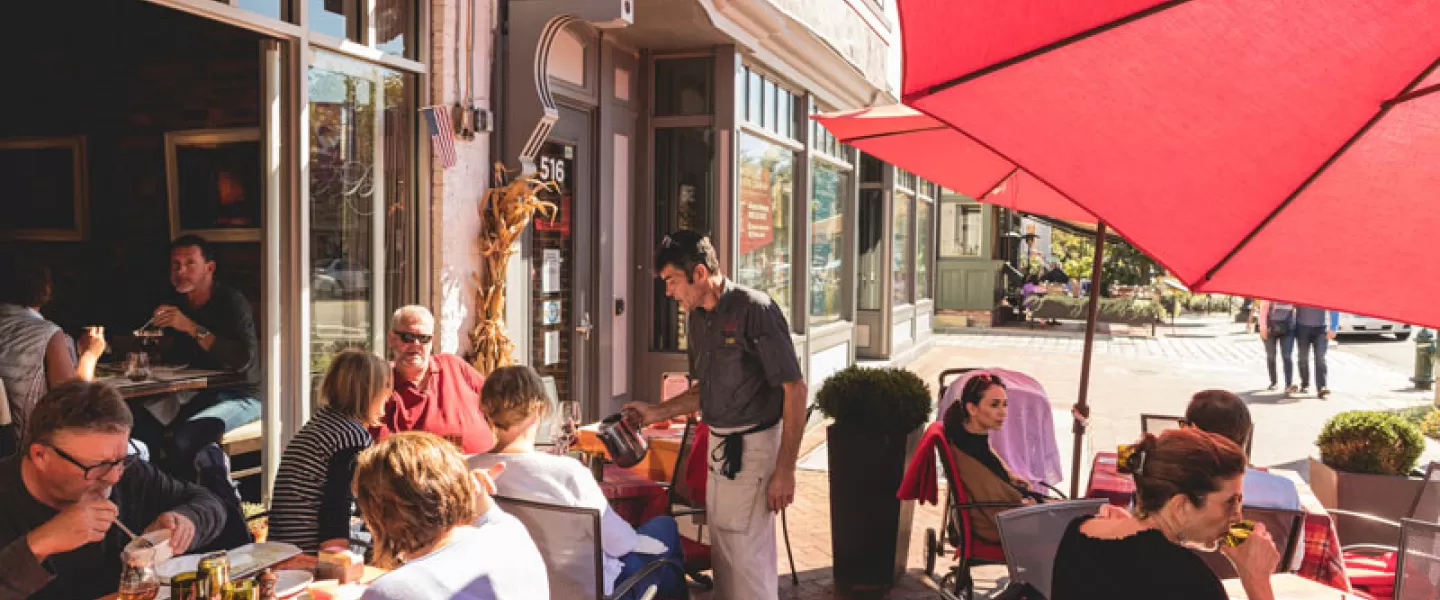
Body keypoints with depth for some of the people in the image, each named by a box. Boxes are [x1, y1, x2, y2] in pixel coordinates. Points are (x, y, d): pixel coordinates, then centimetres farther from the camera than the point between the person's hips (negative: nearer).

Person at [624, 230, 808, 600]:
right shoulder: (696, 319, 8)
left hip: (752, 445, -8)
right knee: (722, 551, 17)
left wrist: (785, 469, -19)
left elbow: (795, 389, -17)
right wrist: (656, 413, 10)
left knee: (747, 555, -2)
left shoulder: (755, 310, -17)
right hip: (717, 444, 8)